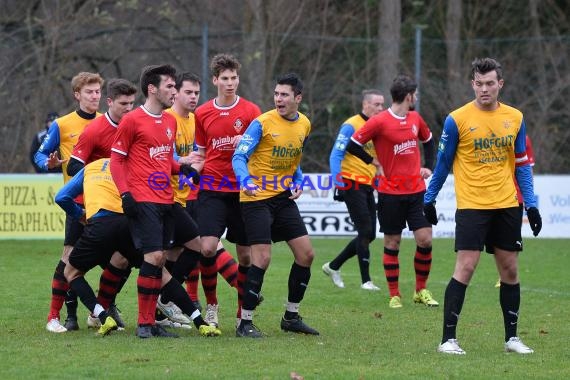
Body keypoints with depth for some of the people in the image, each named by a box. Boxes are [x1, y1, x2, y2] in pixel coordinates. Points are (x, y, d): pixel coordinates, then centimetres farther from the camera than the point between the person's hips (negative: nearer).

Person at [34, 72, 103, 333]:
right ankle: (54, 316, -6)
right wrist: (49, 163, -17)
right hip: (79, 199, -3)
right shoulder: (62, 125, 1)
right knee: (70, 255, -11)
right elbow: (40, 155, 4)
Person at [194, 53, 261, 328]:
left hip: (243, 190, -1)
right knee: (207, 247, -15)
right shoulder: (202, 114, 6)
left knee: (246, 254, 2)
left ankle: (243, 313, 15)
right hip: (212, 189, 1)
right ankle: (211, 304, 5)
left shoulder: (250, 111, -1)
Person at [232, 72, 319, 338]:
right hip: (257, 198, -7)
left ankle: (291, 317, 19)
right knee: (262, 258, -13)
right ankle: (245, 323, -4)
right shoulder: (262, 123, -13)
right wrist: (246, 181, -34)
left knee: (306, 254, 5)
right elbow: (239, 157, -16)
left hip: (284, 197, 7)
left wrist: (298, 182, 6)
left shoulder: (304, 125, 6)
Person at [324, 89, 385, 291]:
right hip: (352, 183, -8)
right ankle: (366, 280, -2)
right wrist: (338, 184, -21)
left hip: (367, 186, 8)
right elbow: (336, 155, -14)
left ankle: (333, 266, 21)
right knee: (366, 232, -9)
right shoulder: (351, 126, -10)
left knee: (369, 235, 7)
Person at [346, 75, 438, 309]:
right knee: (392, 243, 2)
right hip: (391, 192, -5)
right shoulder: (379, 122, -11)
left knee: (425, 239, -3)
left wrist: (428, 166, 12)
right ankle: (394, 295, 11)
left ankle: (421, 290, 13)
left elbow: (429, 141, 25)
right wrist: (374, 162, -5)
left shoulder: (415, 119, 7)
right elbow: (352, 145, -8)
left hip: (416, 190, 5)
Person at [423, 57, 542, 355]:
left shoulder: (515, 118, 5)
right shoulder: (457, 120, -6)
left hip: (507, 206, 4)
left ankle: (512, 337, 17)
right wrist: (429, 199, 5)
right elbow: (443, 163, 3)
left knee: (509, 270, 7)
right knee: (465, 268, -10)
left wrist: (531, 204, 4)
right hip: (472, 205, -4)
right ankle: (448, 339, -6)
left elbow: (522, 164, 10)